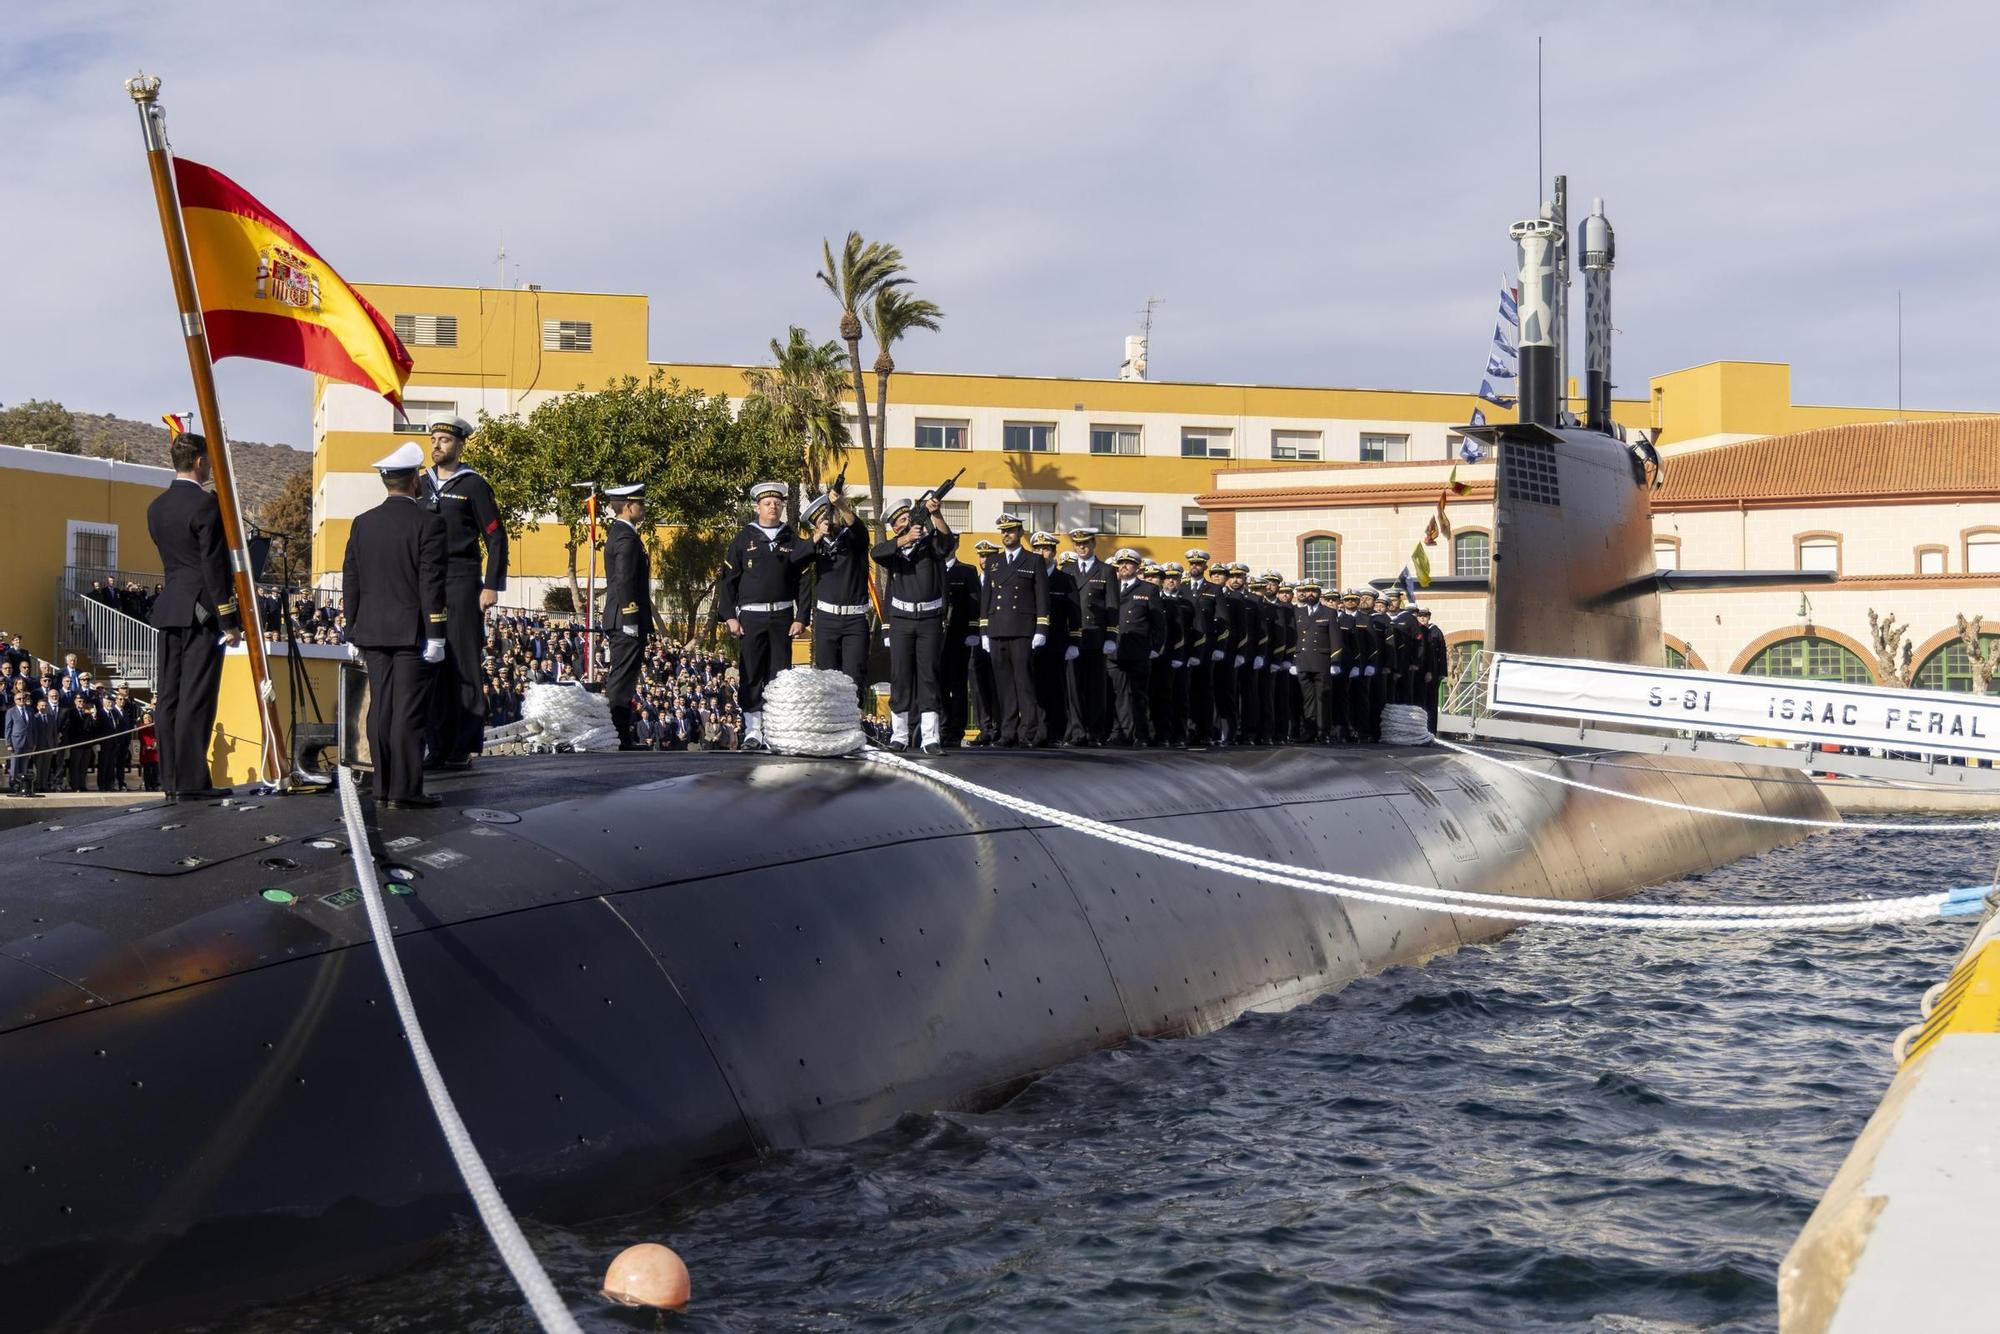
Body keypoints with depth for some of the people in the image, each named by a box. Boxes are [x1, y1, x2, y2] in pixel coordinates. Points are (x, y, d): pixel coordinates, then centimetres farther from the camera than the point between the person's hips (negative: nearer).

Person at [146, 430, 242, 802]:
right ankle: (191, 782, -7)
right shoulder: (206, 503, -12)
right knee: (196, 698, -7)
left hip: (169, 610, 8)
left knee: (168, 697, 8)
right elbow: (214, 566, -15)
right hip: (202, 611, -8)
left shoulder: (156, 507, 12)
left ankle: (171, 779, 11)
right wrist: (229, 621, -12)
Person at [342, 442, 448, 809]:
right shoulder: (428, 523, -8)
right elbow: (431, 583, -12)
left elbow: (350, 582, 9)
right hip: (411, 632, -5)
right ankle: (405, 789, -6)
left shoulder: (362, 524, 7)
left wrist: (353, 634, 15)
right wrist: (435, 635, -9)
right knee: (409, 711, -4)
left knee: (380, 709, 8)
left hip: (372, 631, 5)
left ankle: (383, 789, 10)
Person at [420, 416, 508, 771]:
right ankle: (438, 747, 8)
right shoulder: (421, 486, 15)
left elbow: (496, 538, -2)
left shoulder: (473, 485, 0)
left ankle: (464, 749, -3)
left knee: (463, 665, -5)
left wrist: (492, 586, -10)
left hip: (462, 584, -5)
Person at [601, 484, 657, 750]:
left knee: (620, 678, 12)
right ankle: (618, 736, -9)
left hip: (622, 619, 11)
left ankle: (621, 736, 16)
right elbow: (624, 582, -21)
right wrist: (631, 620, -22)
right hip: (628, 618, -11)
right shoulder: (627, 538, -14)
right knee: (622, 678, -9)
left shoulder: (618, 533, 18)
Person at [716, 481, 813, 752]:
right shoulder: (743, 540, 5)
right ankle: (753, 731, 4)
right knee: (751, 674, -1)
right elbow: (728, 579, 3)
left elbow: (802, 581, 8)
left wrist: (801, 618, -1)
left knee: (779, 674, 1)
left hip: (782, 615, 2)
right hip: (751, 615, -1)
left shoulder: (791, 542, 10)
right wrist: (729, 616, -5)